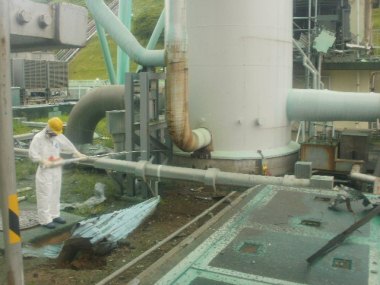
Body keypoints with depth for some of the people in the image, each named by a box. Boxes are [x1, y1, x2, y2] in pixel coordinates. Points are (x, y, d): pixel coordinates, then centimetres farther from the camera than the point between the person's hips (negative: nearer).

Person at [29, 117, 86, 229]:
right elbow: (32, 154, -15)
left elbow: (68, 145, 18)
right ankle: (45, 219, 3)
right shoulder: (38, 138, -13)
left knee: (55, 193, 14)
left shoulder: (59, 136, 4)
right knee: (45, 195, -3)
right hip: (45, 171, -6)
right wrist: (44, 161, -25)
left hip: (57, 169, 6)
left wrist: (78, 154, 22)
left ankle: (54, 215, 25)